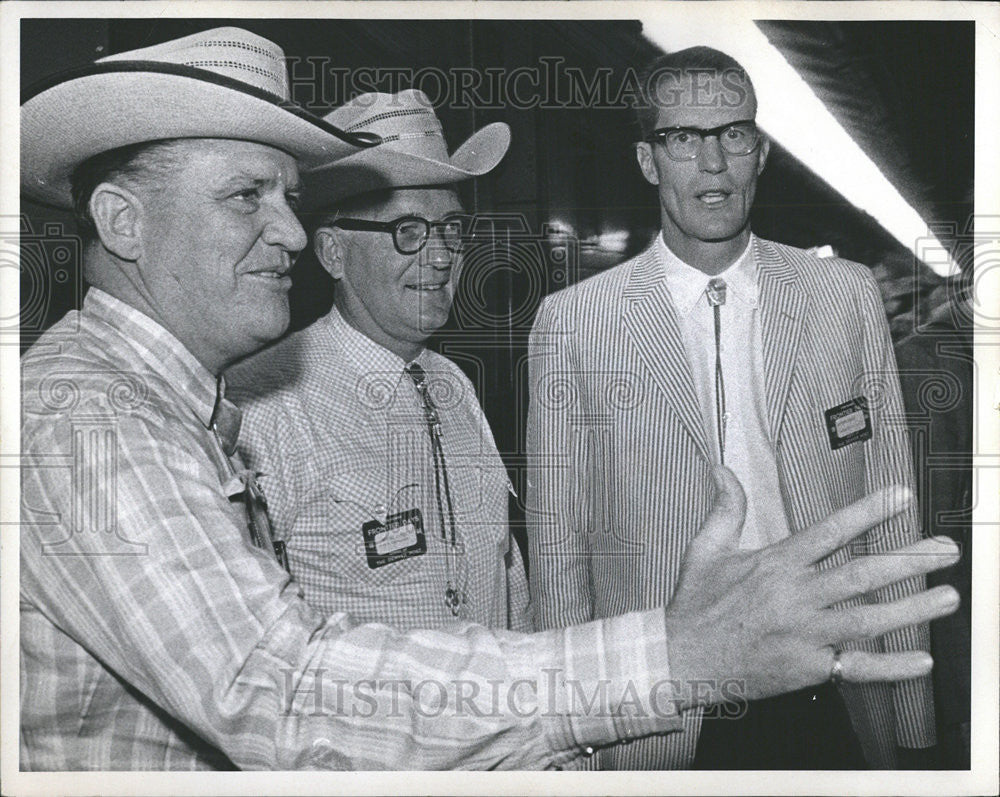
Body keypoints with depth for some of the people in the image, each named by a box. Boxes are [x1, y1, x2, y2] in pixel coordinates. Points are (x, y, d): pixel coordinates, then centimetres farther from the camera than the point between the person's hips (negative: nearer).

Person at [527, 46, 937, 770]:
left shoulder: (848, 296, 2)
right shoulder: (572, 322, -5)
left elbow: (889, 517, 4)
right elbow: (559, 541, -2)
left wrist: (909, 721, 4)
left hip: (829, 705, 2)